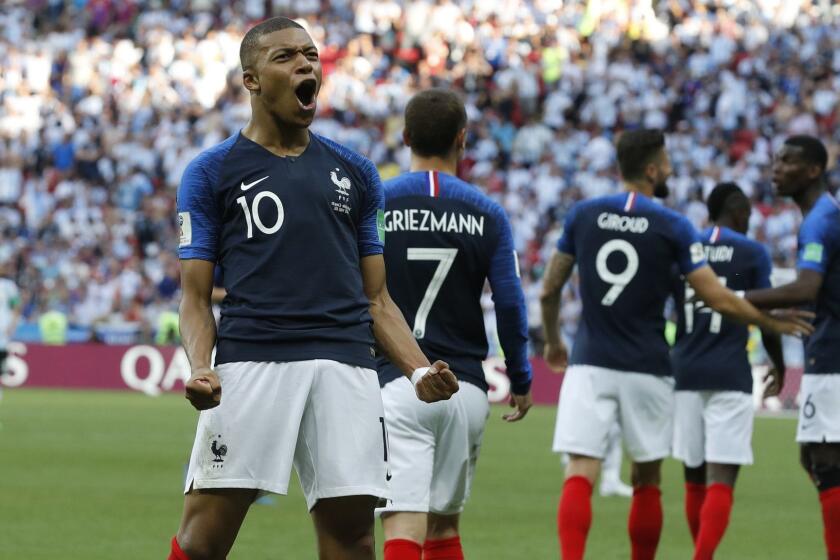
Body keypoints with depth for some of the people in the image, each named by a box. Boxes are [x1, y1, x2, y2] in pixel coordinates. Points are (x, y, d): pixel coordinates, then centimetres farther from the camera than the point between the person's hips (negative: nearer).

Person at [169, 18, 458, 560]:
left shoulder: (355, 172, 19)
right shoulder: (212, 172, 9)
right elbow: (196, 296, 6)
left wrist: (419, 369, 4)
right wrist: (200, 368, -13)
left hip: (347, 366, 3)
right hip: (249, 362, -3)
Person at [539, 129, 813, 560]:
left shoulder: (582, 215, 4)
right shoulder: (672, 226, -4)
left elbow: (549, 291, 10)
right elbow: (718, 299, -4)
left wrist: (552, 342, 28)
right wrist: (773, 323, 12)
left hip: (589, 364, 1)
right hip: (646, 370, -1)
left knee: (579, 476, -8)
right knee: (646, 482, 13)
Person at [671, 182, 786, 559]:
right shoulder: (752, 253, -1)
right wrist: (779, 366, 17)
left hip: (685, 371, 4)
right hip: (729, 374, -4)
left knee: (695, 478, 15)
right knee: (721, 480, -9)